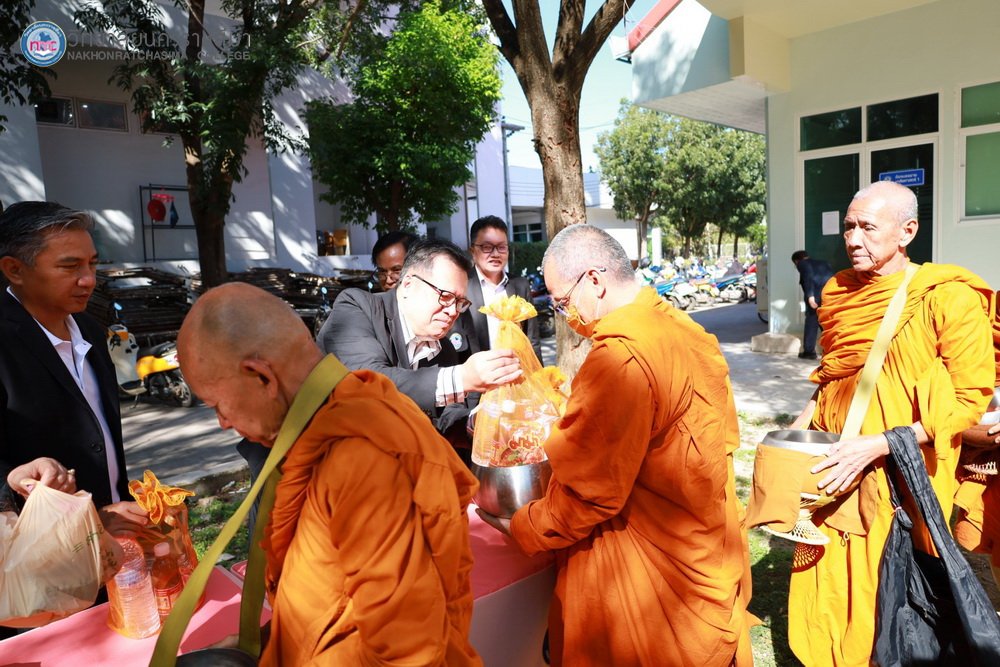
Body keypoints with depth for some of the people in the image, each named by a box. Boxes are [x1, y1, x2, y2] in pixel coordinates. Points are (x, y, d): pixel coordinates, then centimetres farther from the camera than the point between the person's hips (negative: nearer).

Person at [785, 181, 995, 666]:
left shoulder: (947, 297, -12)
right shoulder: (838, 291, 6)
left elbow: (970, 399, -14)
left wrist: (878, 444, -22)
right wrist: (803, 423, 4)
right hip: (833, 468, 5)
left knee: (882, 596, 7)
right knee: (826, 587, 13)